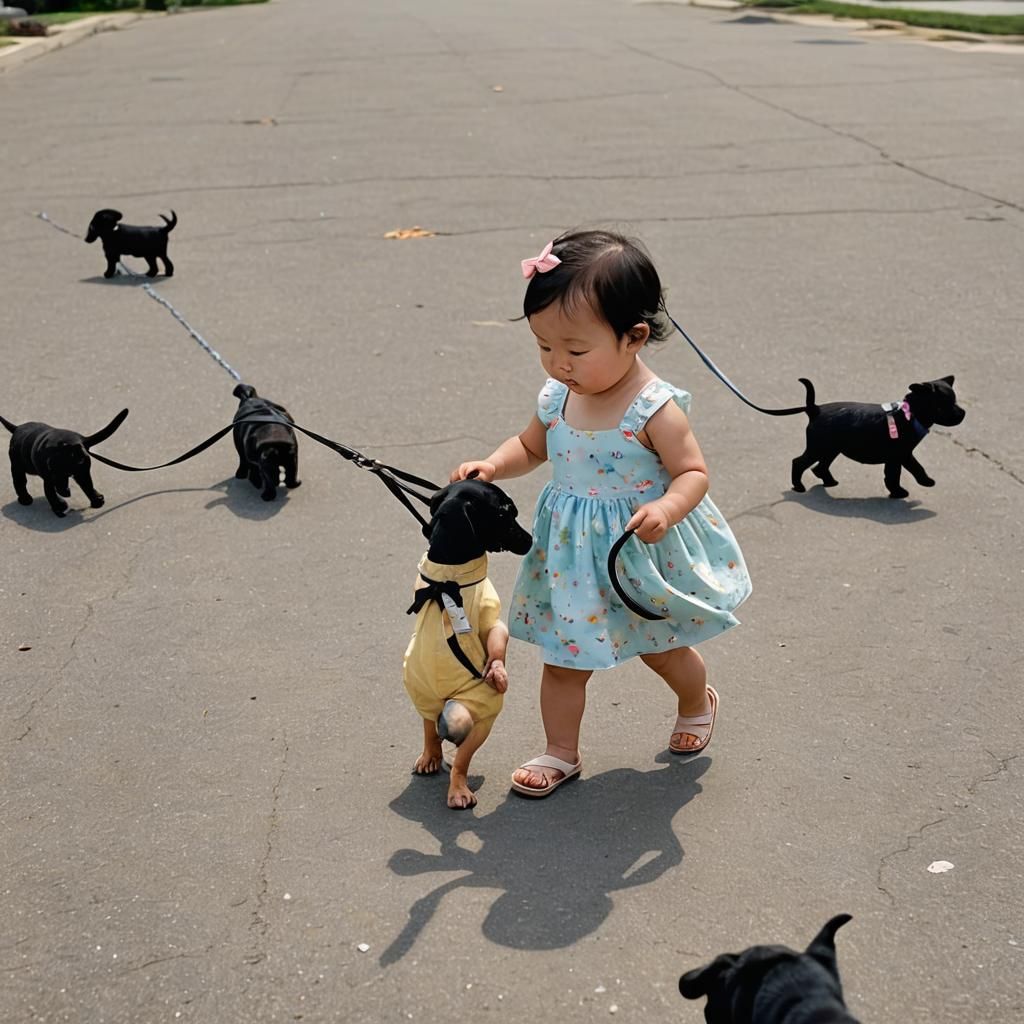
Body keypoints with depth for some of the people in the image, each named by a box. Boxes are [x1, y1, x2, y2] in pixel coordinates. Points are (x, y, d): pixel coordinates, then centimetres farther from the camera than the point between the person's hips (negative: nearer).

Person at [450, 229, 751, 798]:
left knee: (662, 647, 20)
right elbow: (529, 447, 10)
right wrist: (492, 465, -9)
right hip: (574, 554, 4)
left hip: (644, 552, -4)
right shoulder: (557, 397, -7)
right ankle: (561, 752, 27)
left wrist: (666, 508, -39)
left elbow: (693, 473, -19)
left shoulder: (655, 408, -25)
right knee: (563, 655, 9)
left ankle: (697, 703, 51)